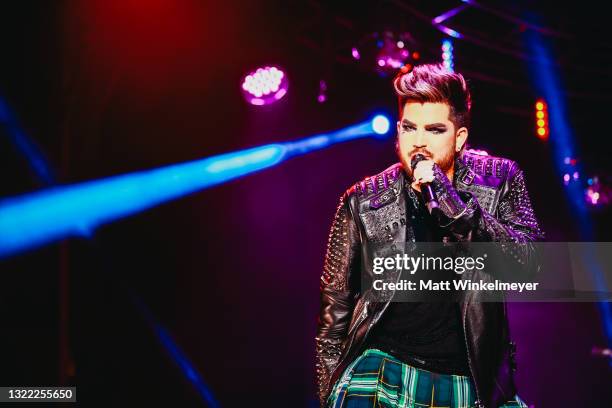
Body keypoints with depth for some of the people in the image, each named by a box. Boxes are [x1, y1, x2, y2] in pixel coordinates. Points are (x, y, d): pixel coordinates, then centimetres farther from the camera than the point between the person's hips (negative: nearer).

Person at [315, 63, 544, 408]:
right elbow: (335, 306, 6)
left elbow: (529, 262, -12)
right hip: (382, 373, -1)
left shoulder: (499, 179, 1)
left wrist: (458, 208, -25)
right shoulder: (362, 203, -2)